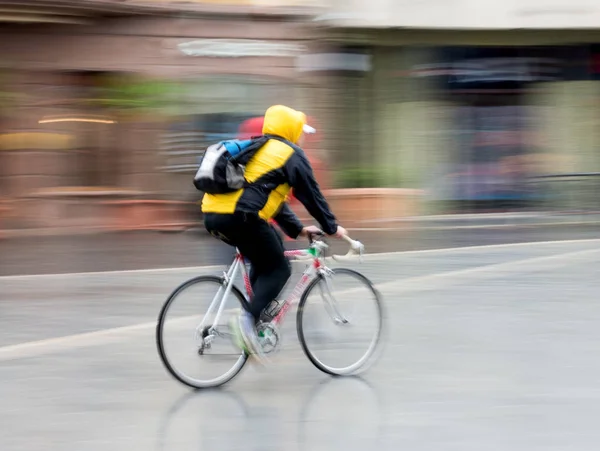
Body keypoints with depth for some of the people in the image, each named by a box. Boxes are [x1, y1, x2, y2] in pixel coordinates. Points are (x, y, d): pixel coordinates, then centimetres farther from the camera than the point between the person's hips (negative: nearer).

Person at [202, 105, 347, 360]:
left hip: (213, 215, 8)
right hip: (240, 217, -8)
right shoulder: (291, 154, 4)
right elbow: (311, 195, 5)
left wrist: (296, 229, 34)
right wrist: (331, 228, 17)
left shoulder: (258, 150, 30)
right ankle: (249, 320, -18)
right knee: (278, 270, 2)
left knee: (265, 258, 27)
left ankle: (258, 311, 20)